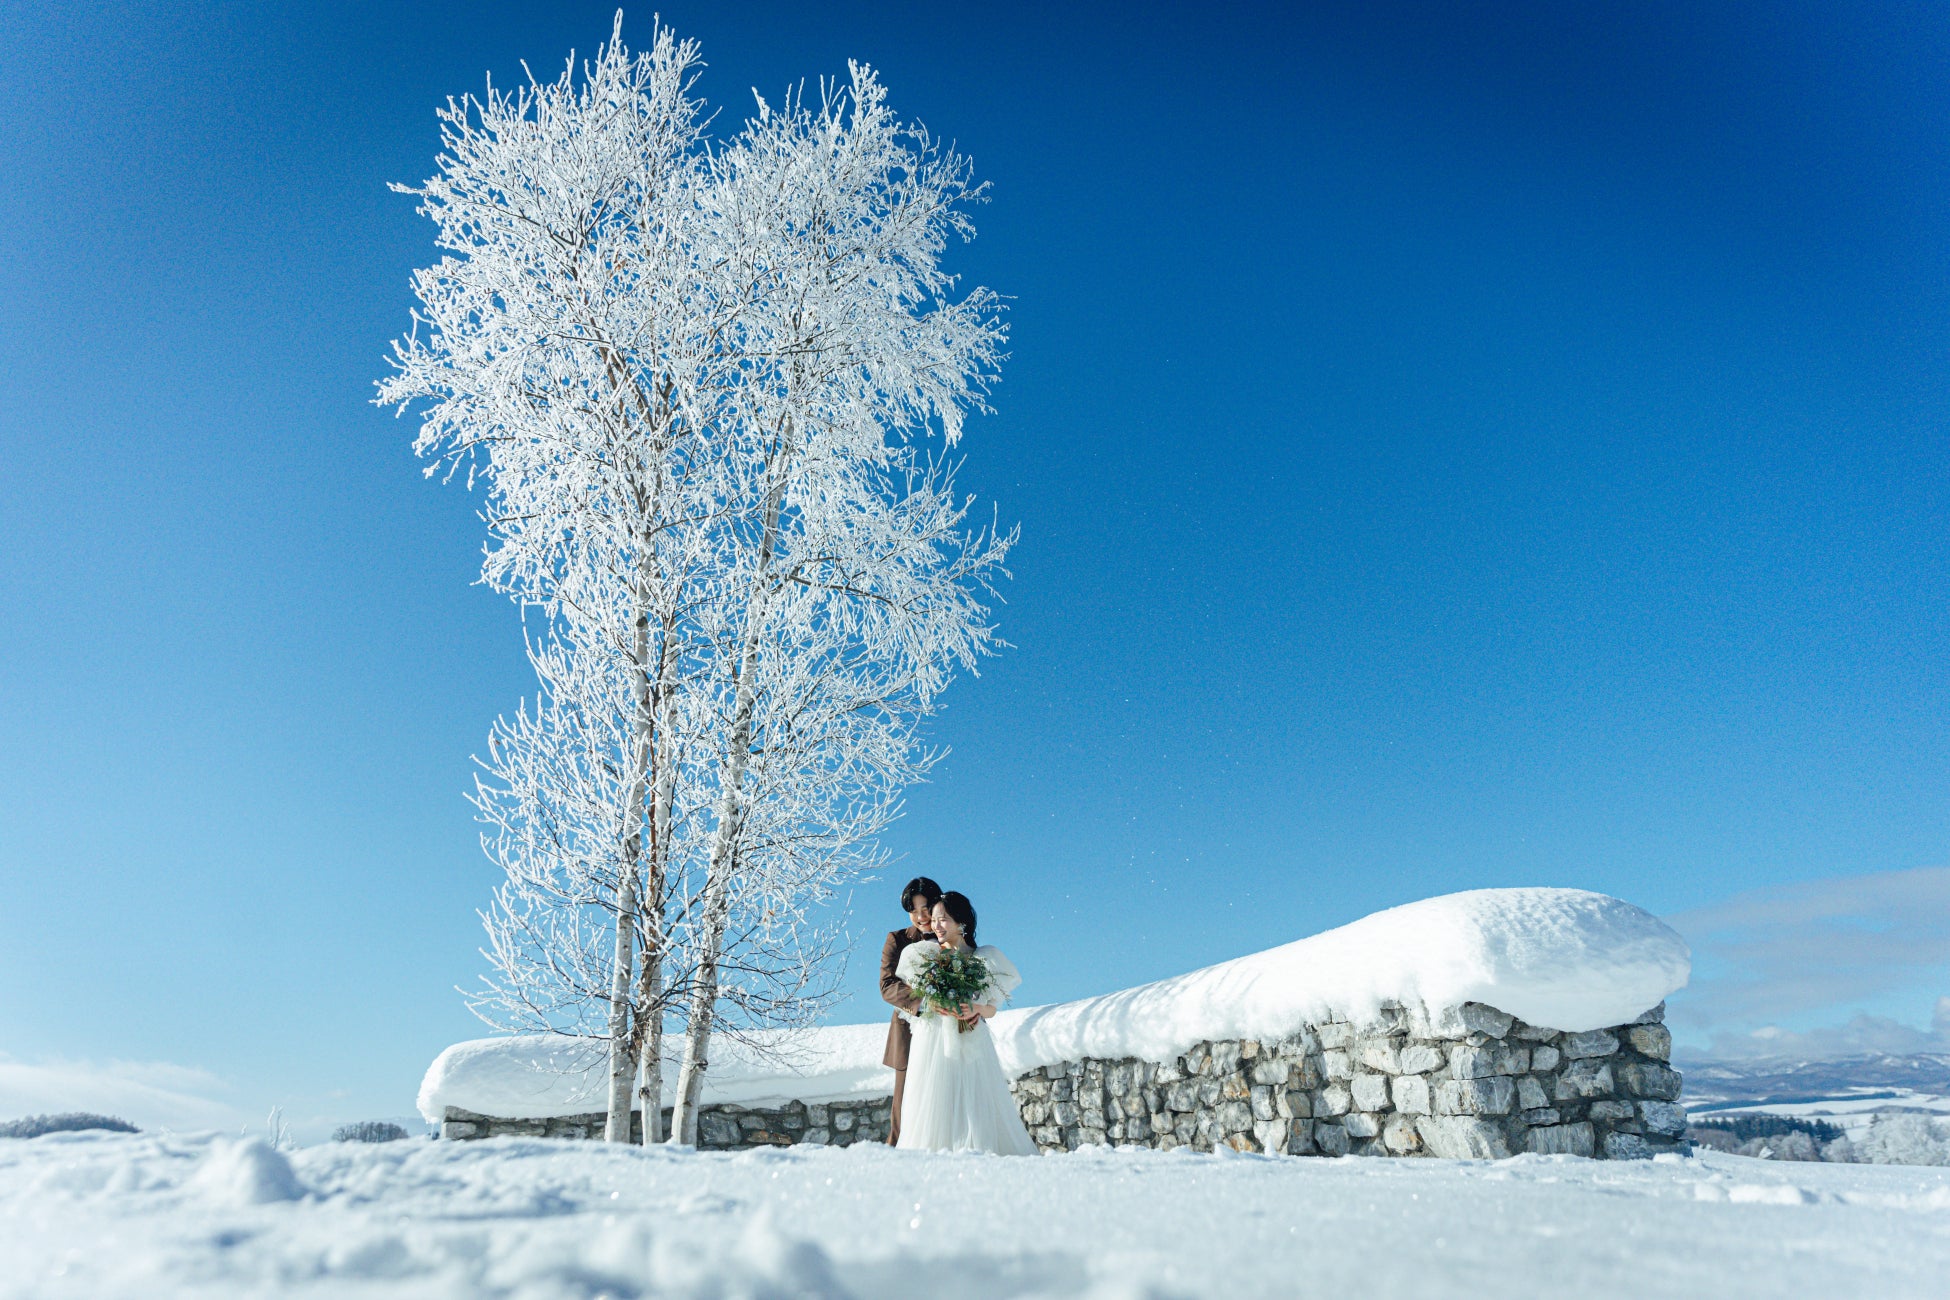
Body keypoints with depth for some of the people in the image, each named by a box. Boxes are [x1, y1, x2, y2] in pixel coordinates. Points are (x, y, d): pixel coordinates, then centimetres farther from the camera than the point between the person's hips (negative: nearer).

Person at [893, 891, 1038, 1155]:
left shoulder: (983, 959, 7)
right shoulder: (921, 955, 6)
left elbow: (992, 1009, 10)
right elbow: (908, 1001, 4)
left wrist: (976, 1008, -10)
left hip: (973, 1043, 1)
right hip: (934, 1042, -1)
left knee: (975, 1102, -3)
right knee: (935, 1105, -5)